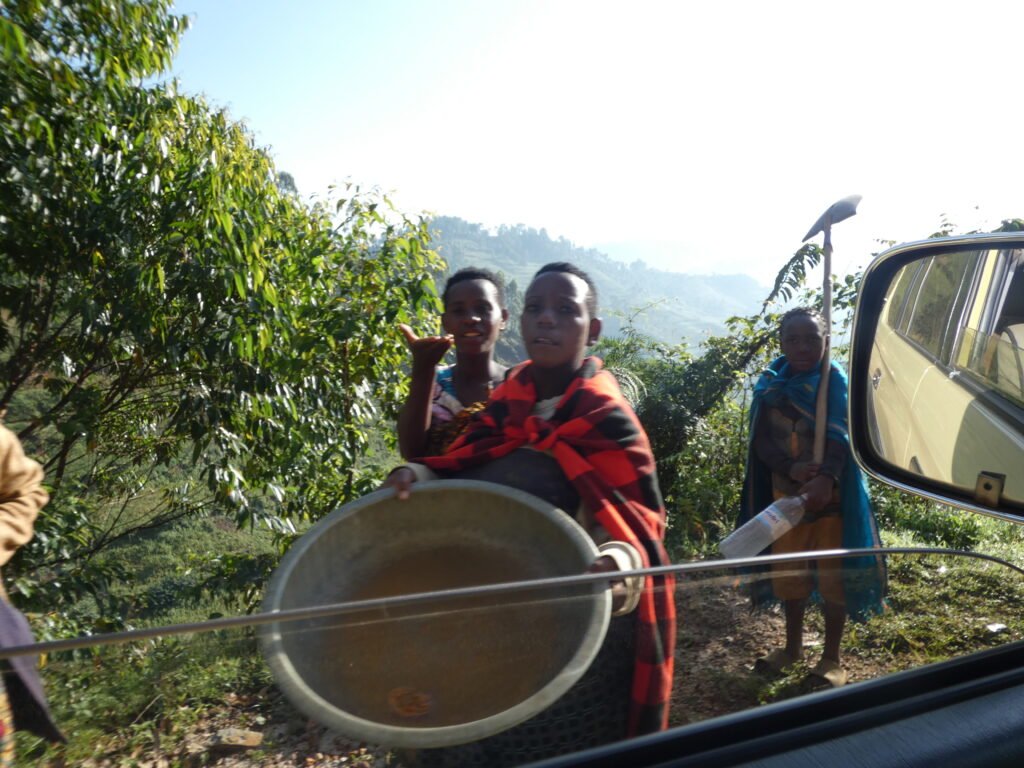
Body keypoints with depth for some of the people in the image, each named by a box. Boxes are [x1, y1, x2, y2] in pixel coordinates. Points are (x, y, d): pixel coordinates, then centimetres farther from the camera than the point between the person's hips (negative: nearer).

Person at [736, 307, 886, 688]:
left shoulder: (835, 380, -8)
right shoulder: (771, 383, 0)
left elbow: (841, 437, -21)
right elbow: (761, 442, -5)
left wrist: (826, 478, -39)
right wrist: (792, 468, -23)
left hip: (831, 493, -3)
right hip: (786, 491, 4)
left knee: (833, 574, 6)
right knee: (788, 571, 15)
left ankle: (831, 658, 22)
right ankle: (793, 646, 34)